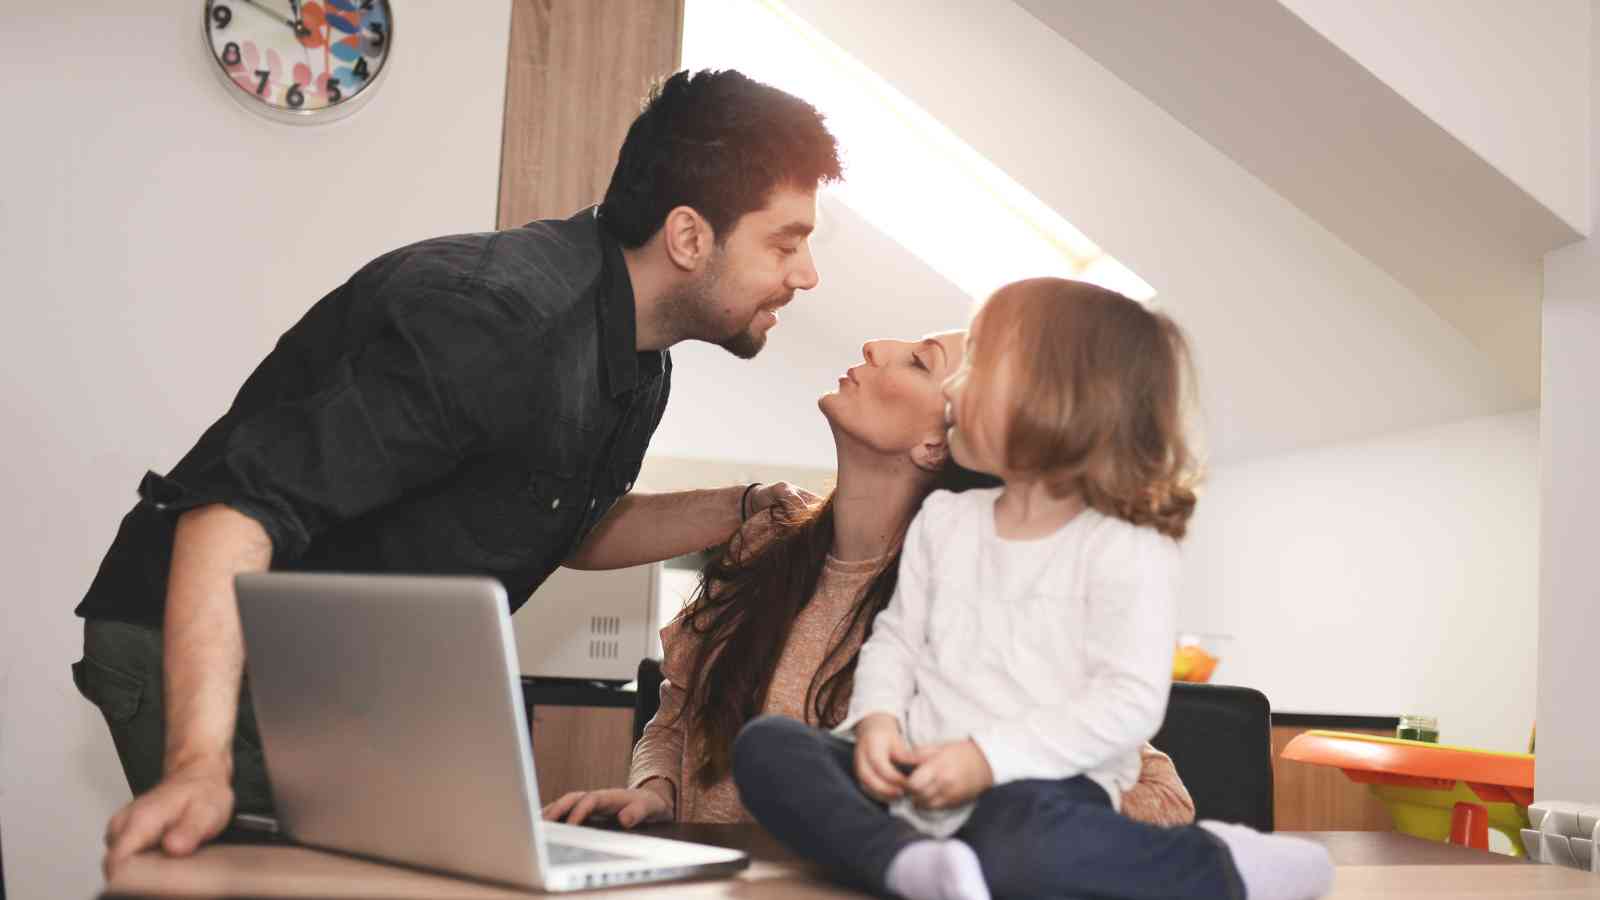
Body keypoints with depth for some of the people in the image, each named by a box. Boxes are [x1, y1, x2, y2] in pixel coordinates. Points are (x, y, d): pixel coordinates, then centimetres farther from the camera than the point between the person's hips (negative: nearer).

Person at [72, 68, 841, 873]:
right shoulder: (494, 319, -30)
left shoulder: (641, 368, 2)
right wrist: (199, 767, -44)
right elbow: (241, 503, -35)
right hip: (206, 650, -8)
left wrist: (752, 508, 4)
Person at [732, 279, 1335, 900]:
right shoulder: (944, 519, 11)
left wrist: (990, 756, -22)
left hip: (1041, 784, -6)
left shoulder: (1130, 553, -9)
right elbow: (898, 637, 14)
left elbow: (1129, 702, -15)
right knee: (764, 744, -13)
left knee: (1018, 849, -41)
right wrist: (877, 719, -8)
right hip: (917, 775, 6)